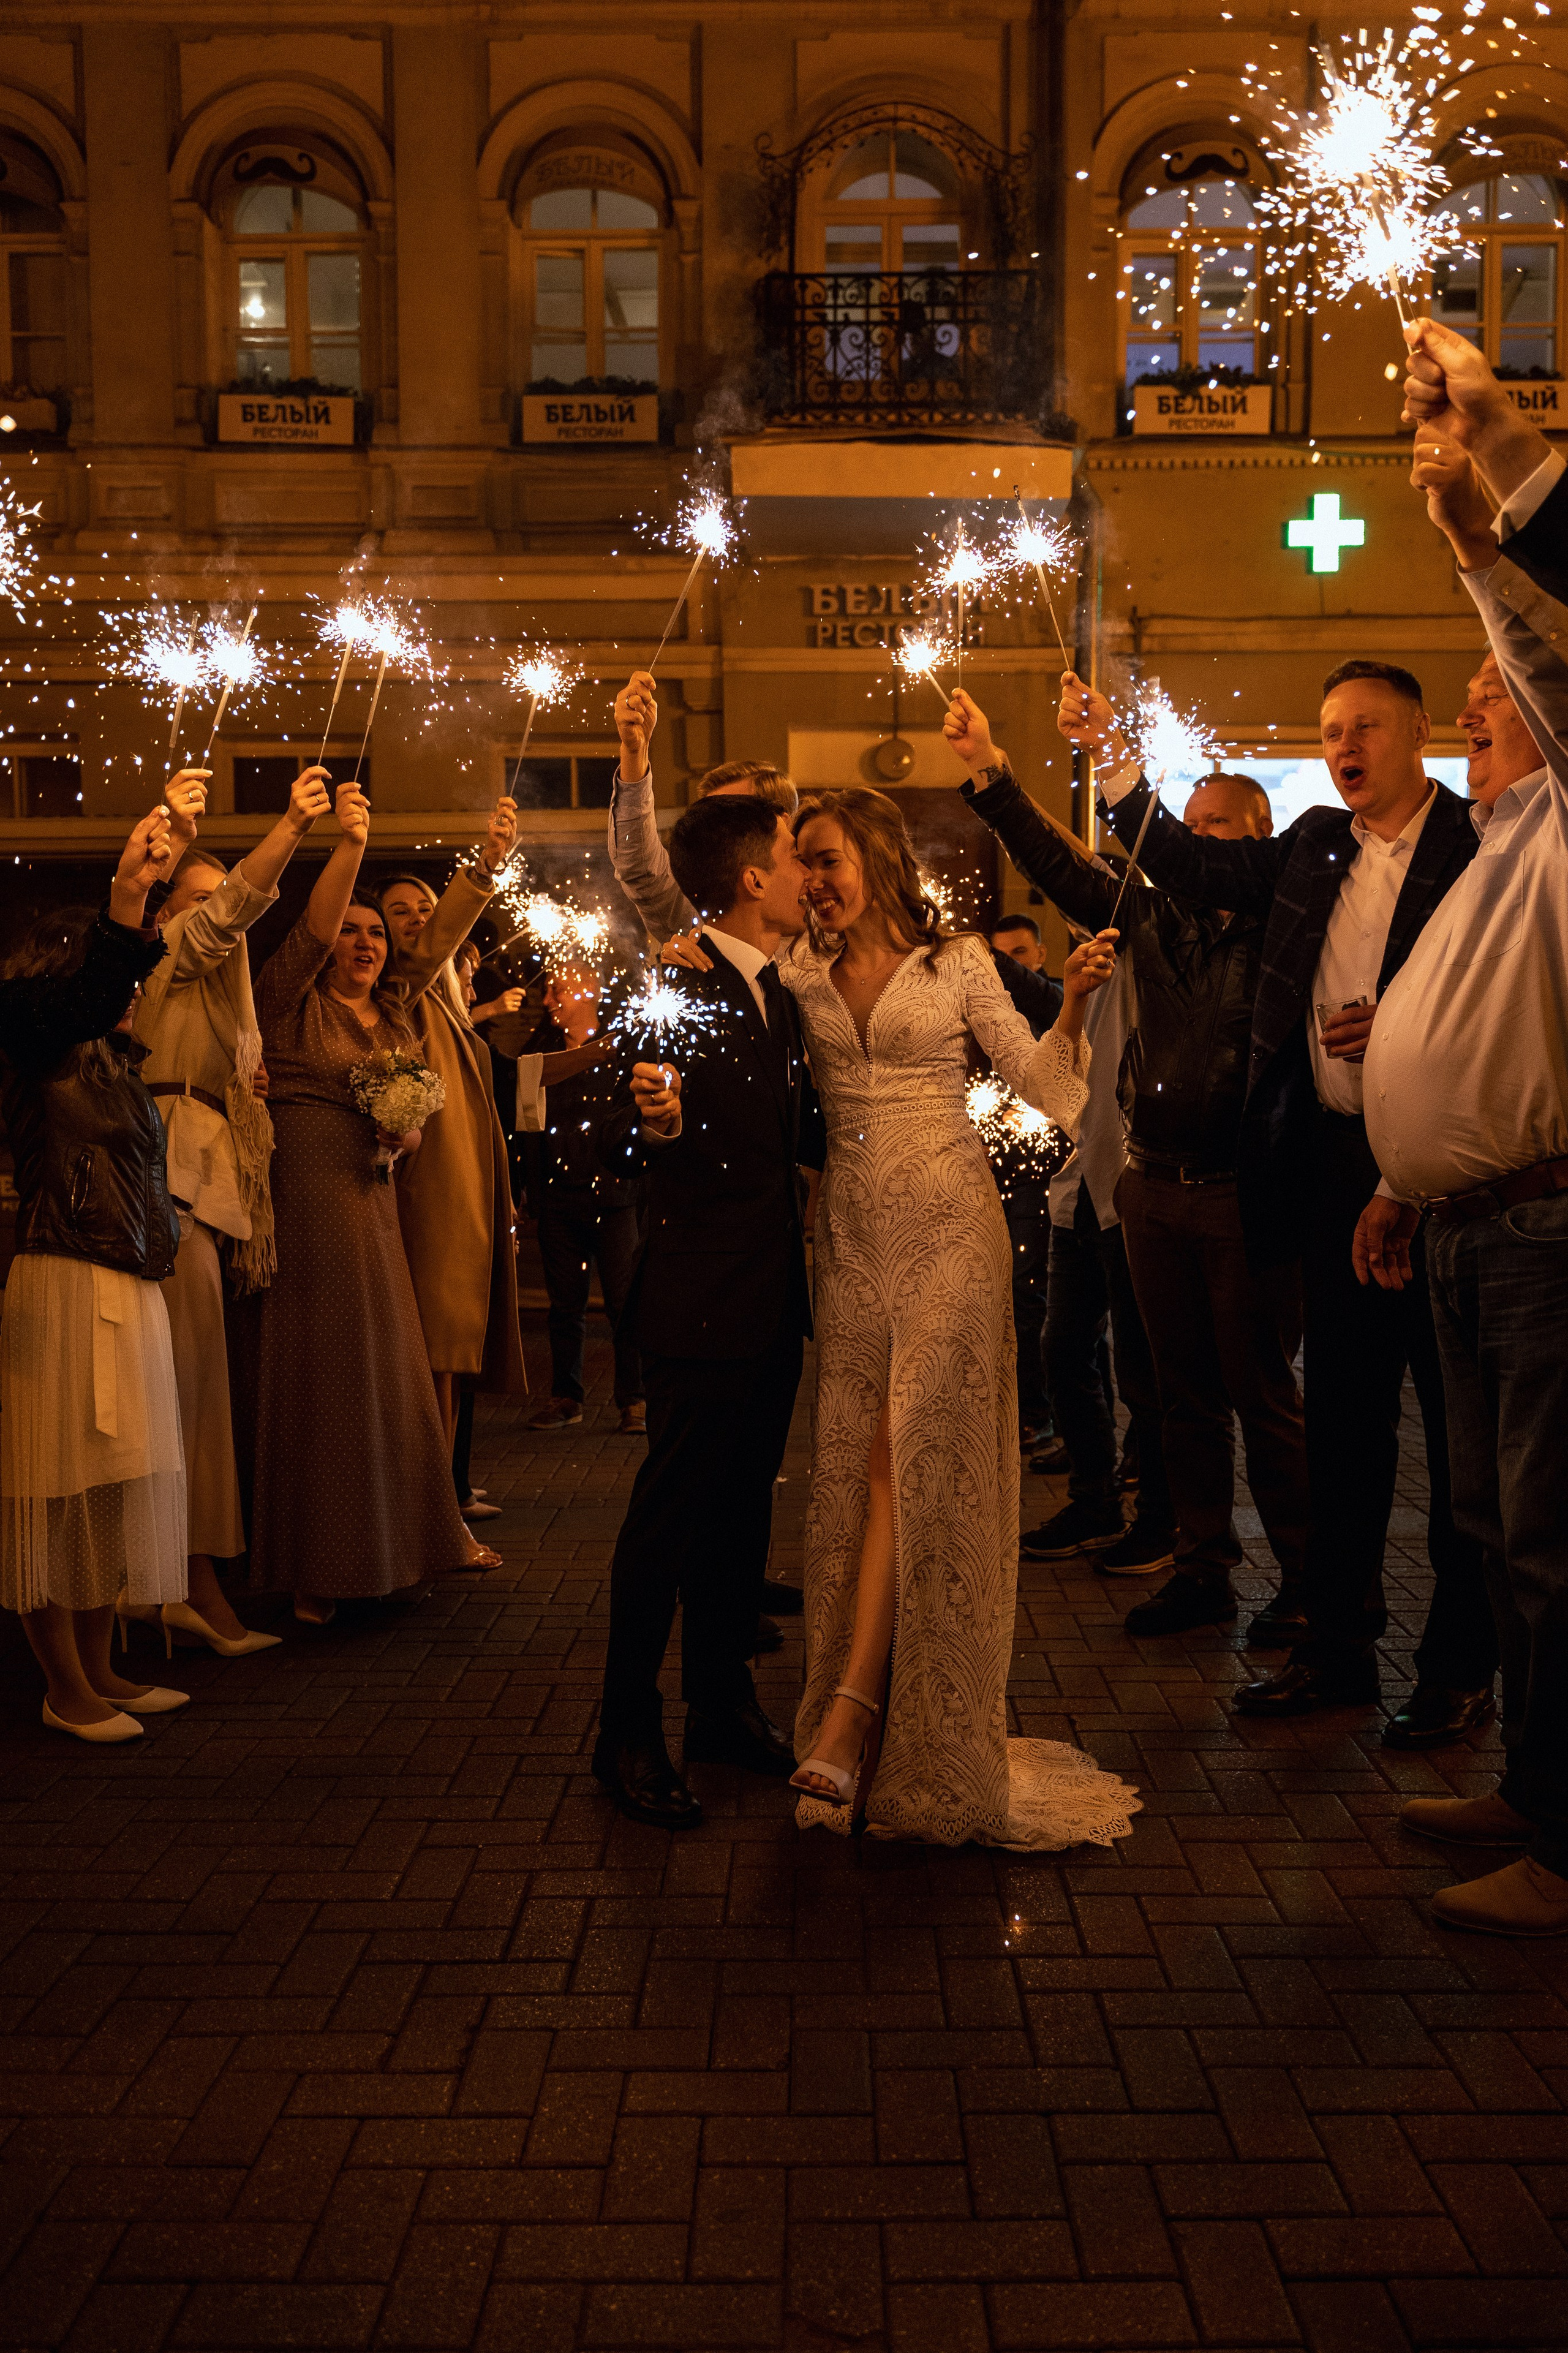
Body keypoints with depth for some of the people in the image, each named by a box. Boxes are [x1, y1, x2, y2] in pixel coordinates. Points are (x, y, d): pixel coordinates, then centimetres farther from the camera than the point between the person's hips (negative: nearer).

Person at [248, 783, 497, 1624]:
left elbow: (416, 1126, 19)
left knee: (389, 1373, 11)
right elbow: (310, 932, -20)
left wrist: (404, 1132, -4)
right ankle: (312, 1569, 8)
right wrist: (349, 845, -32)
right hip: (303, 1200, -6)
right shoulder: (291, 1002, -1)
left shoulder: (398, 1024, 17)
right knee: (313, 1376, -2)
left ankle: (407, 1538, 26)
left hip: (371, 1202, 6)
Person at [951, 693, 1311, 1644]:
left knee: (1263, 1391, 1)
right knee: (1186, 1391, 12)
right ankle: (1205, 1569, 22)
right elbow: (1064, 870, 7)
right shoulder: (1159, 919, 10)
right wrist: (991, 771, -3)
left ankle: (1305, 1581, 14)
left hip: (1245, 1197, -5)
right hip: (1158, 1188, 6)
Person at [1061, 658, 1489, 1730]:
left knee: (1457, 1415, 4)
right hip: (1333, 1162, 6)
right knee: (1343, 1411, 12)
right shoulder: (1315, 847, 13)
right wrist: (1115, 753, 5)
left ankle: (1458, 1662, 17)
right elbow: (1187, 863, 12)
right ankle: (1340, 1646, 23)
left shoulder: (1481, 846, -4)